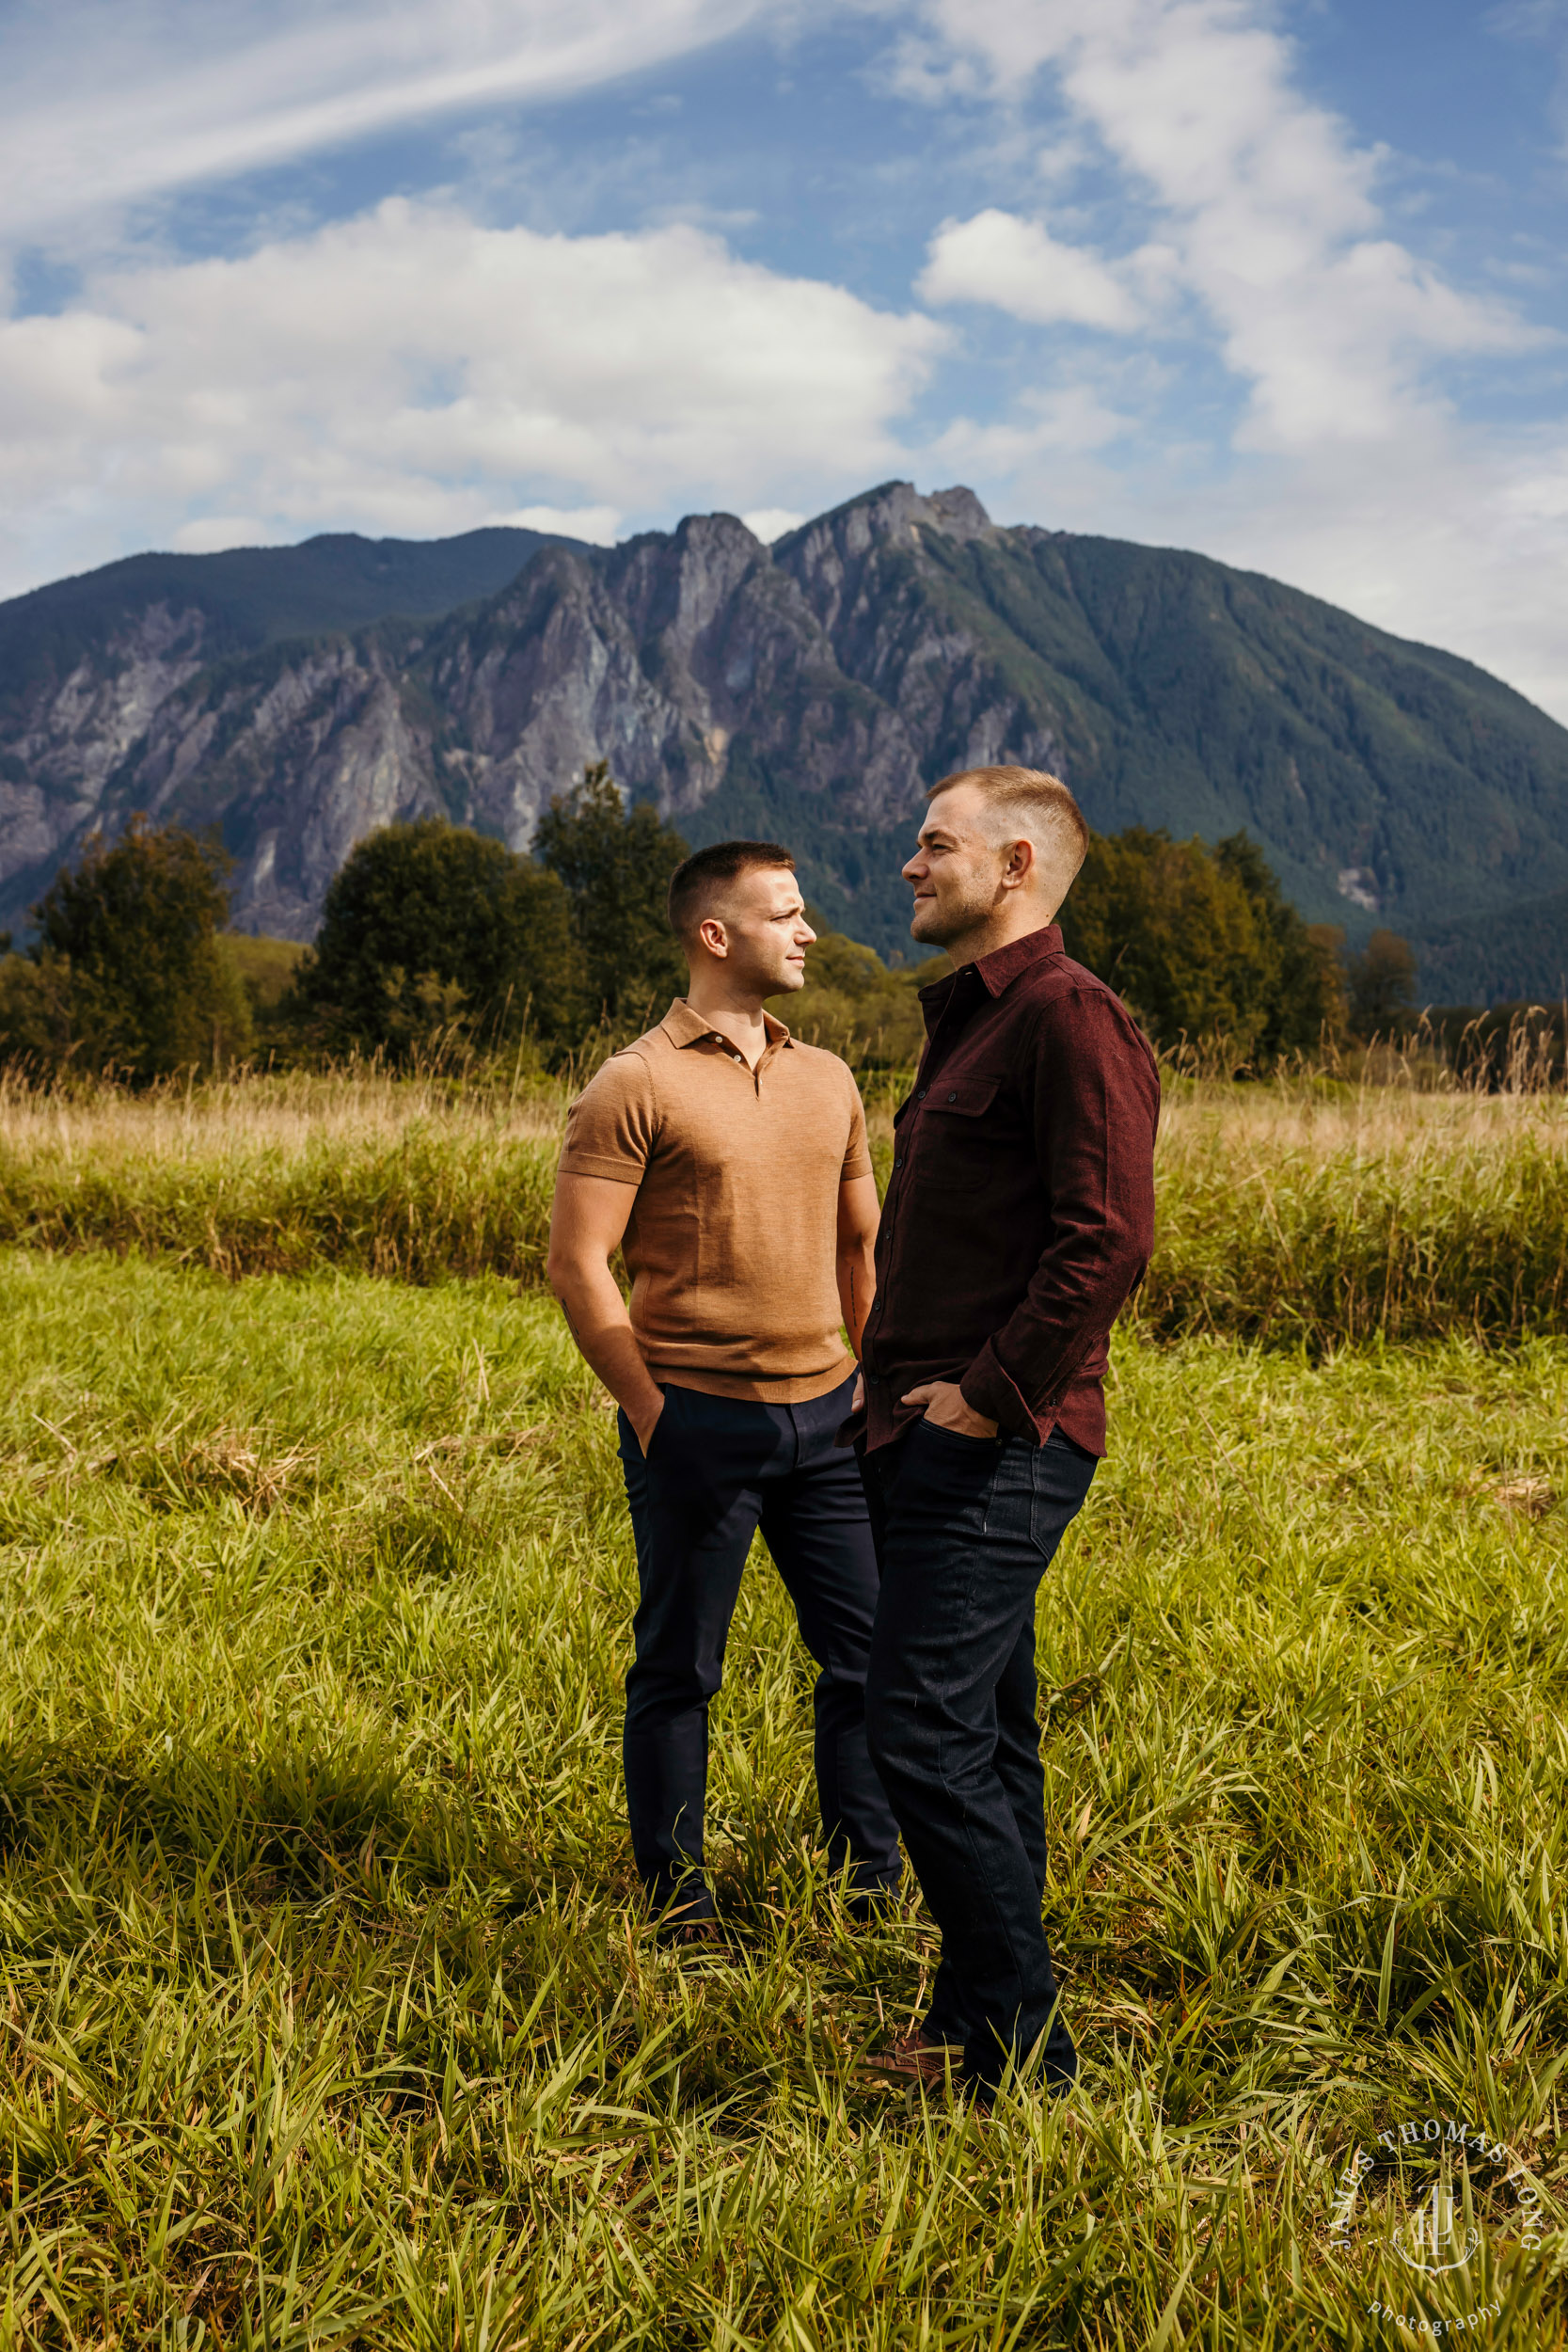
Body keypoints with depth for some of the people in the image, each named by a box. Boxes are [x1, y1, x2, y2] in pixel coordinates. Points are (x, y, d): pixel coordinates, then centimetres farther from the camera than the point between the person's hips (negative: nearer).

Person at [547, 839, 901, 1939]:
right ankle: (679, 1909, 20)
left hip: (825, 1413, 6)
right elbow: (577, 1263, -9)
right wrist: (649, 1412, -10)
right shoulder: (636, 1086, -7)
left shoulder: (829, 1080, 12)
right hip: (699, 1418, -5)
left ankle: (873, 1886, 24)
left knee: (870, 1652, 9)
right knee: (679, 1671, 6)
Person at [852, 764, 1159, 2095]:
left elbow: (1109, 1239, -22)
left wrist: (990, 1394, -19)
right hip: (927, 1436, 10)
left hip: (999, 1444, -10)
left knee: (927, 1736, -10)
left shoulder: (1070, 1016, -13)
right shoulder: (970, 1016, 19)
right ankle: (980, 2025, 25)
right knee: (985, 1739, 15)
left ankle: (1020, 2046, 3)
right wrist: (891, 1384, 16)